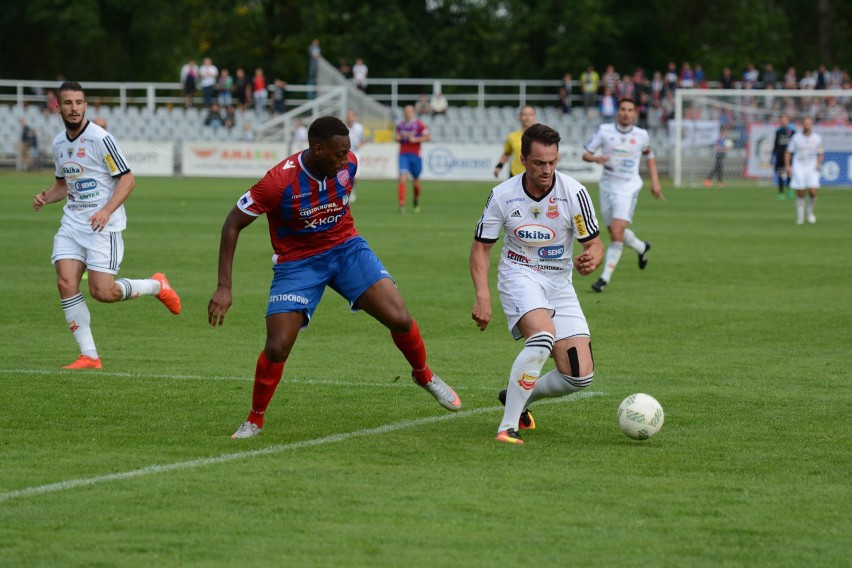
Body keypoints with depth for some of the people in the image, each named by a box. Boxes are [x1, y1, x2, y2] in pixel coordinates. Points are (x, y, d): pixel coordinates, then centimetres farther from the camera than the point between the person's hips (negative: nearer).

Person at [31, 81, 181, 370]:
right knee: (66, 283, -11)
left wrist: (107, 211, -24)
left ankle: (156, 285, 17)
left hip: (103, 226, -6)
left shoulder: (100, 138, -12)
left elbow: (127, 178, -11)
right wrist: (45, 196, 3)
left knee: (102, 292, -12)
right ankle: (89, 356, -3)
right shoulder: (59, 143, 10)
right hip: (72, 223, 6)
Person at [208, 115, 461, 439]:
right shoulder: (279, 182, -26)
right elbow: (233, 225, -17)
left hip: (346, 247, 3)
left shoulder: (348, 164, -12)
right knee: (277, 348, -14)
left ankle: (424, 376, 20)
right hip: (297, 263, -3)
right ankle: (254, 420, 11)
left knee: (400, 320, -11)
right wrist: (224, 288, -21)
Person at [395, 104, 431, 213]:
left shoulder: (418, 125, -3)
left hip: (415, 155, -2)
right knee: (402, 179, -15)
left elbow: (428, 137, -9)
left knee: (415, 181, 10)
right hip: (403, 155, 2)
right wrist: (397, 137, 2)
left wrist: (415, 139, -17)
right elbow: (397, 136, 26)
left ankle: (416, 200, 39)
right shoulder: (400, 125, 10)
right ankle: (402, 204, -20)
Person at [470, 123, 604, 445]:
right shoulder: (503, 196, -10)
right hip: (520, 276, -3)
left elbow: (594, 243, -4)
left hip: (559, 283, 3)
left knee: (580, 377, -7)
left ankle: (518, 398, 23)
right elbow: (481, 246, 0)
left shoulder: (573, 193, -12)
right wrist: (482, 295, -14)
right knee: (543, 336, -35)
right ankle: (508, 427, -29)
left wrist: (590, 259, -29)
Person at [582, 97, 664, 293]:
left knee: (617, 233, -16)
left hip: (628, 188, -3)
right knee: (614, 232, 14)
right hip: (607, 187, 3)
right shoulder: (604, 131, -2)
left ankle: (605, 277, -11)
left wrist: (655, 181, 11)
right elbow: (585, 154, 0)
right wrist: (596, 158, -22)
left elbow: (649, 156, 18)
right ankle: (642, 248, 45)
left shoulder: (641, 135, -1)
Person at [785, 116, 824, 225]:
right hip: (798, 168, -1)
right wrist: (788, 166, -6)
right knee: (800, 194, -4)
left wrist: (819, 164, -6)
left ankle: (810, 211, 15)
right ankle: (800, 216, 10)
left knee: (813, 192, -12)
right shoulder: (796, 137, -1)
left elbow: (821, 154, 12)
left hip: (812, 169, 1)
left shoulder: (817, 138, 3)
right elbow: (788, 152, 6)